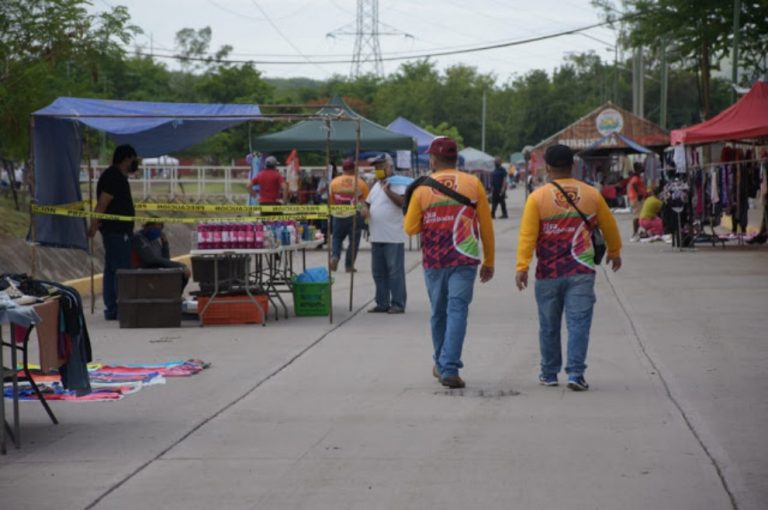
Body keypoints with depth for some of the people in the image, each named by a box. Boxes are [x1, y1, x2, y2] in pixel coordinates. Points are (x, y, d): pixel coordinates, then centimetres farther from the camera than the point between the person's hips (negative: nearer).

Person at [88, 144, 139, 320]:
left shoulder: (115, 176, 17)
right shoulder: (115, 177, -15)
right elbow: (102, 203, -21)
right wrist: (94, 226, -23)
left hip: (117, 231, 11)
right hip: (118, 230, -11)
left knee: (111, 270, 11)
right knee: (122, 270, -10)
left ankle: (111, 309, 14)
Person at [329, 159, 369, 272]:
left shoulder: (334, 182, 1)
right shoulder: (360, 183, -2)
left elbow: (330, 200, 7)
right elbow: (366, 200, -1)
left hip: (339, 215, 1)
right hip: (355, 215, -1)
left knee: (337, 237, 17)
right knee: (354, 240, 6)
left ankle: (335, 256, -7)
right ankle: (349, 265, 4)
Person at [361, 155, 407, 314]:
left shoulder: (397, 183, -5)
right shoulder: (376, 185, 19)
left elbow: (403, 202, -18)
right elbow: (368, 202, 26)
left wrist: (389, 192, -24)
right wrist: (365, 209, 4)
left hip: (393, 237, -8)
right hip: (377, 237, 8)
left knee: (395, 271, -4)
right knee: (378, 272, 10)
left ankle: (398, 304, 0)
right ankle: (382, 303, 17)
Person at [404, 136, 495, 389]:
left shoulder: (422, 188, -1)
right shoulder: (473, 184, 0)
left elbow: (410, 228, 2)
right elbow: (486, 225, 3)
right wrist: (489, 261, 11)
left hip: (434, 261, 1)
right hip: (464, 260, -1)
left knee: (438, 313, 16)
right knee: (457, 311, -3)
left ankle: (441, 365, 29)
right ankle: (450, 368, -14)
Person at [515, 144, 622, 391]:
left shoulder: (538, 197, -4)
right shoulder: (591, 195, 3)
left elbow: (527, 234, -12)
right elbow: (609, 227, 16)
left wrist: (522, 267, -14)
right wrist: (614, 252, 33)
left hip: (548, 273, 0)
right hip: (581, 272, 0)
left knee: (549, 326, 12)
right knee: (578, 323, 0)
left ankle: (549, 373, 22)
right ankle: (575, 373, -9)